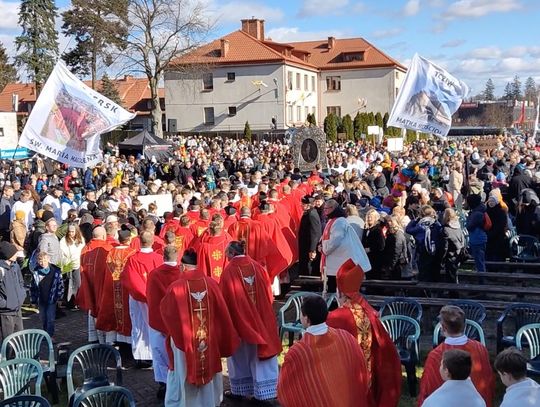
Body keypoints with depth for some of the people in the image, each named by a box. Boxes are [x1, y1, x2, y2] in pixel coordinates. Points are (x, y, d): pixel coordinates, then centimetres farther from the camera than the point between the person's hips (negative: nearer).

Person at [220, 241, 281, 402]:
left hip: (238, 319, -3)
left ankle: (240, 389, 23)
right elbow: (269, 293, 6)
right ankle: (264, 389, 9)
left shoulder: (229, 271, -13)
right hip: (260, 318, 3)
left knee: (240, 355, 13)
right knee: (260, 352, 10)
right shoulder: (257, 267, 0)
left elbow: (224, 298, -9)